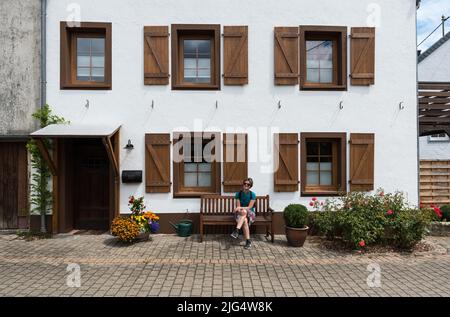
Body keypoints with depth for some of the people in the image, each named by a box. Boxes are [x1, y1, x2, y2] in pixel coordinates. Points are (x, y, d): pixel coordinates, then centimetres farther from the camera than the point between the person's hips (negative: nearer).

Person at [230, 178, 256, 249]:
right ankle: (248, 241, -38)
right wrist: (238, 209, -27)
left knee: (244, 211, -39)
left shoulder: (252, 194, -6)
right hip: (240, 213, 1)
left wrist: (241, 208, -28)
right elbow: (238, 206, -3)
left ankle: (236, 230, -48)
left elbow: (250, 207, -13)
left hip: (250, 213, -1)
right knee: (245, 220, -37)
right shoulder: (238, 194, -2)